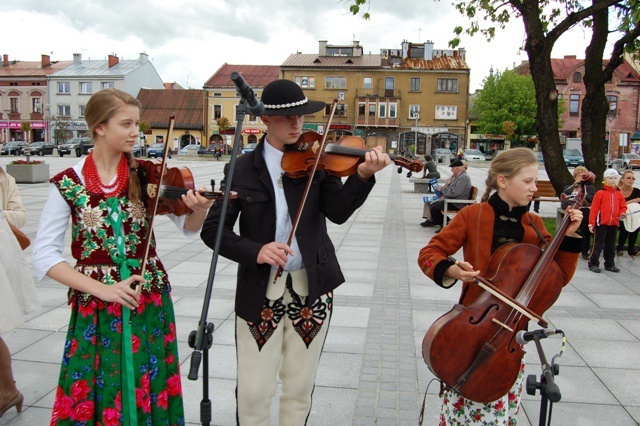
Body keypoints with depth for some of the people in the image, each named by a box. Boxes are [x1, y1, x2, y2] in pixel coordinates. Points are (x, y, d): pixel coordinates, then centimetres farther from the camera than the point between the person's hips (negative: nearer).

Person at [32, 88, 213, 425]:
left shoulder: (145, 175, -1)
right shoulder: (68, 183, -6)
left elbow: (188, 228, -3)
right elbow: (44, 256, -6)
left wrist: (200, 209, -26)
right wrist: (101, 289, -15)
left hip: (150, 301, 2)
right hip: (95, 309, -1)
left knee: (149, 393, 11)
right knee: (94, 399, 9)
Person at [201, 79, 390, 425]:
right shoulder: (244, 168, 0)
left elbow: (337, 211, -12)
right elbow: (212, 229, -3)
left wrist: (363, 175, -30)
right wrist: (255, 251, -20)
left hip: (311, 289, 1)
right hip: (259, 291, 0)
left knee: (300, 389, 13)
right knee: (253, 392, 5)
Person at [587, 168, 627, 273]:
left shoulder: (619, 194, 7)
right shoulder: (600, 193, -7)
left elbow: (623, 206, 16)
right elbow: (594, 209, -9)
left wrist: (622, 213, -8)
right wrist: (591, 223, -12)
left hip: (614, 224, 5)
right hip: (601, 224, -5)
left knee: (611, 245, 15)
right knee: (598, 245, -1)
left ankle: (610, 264, 26)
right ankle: (593, 264, 7)